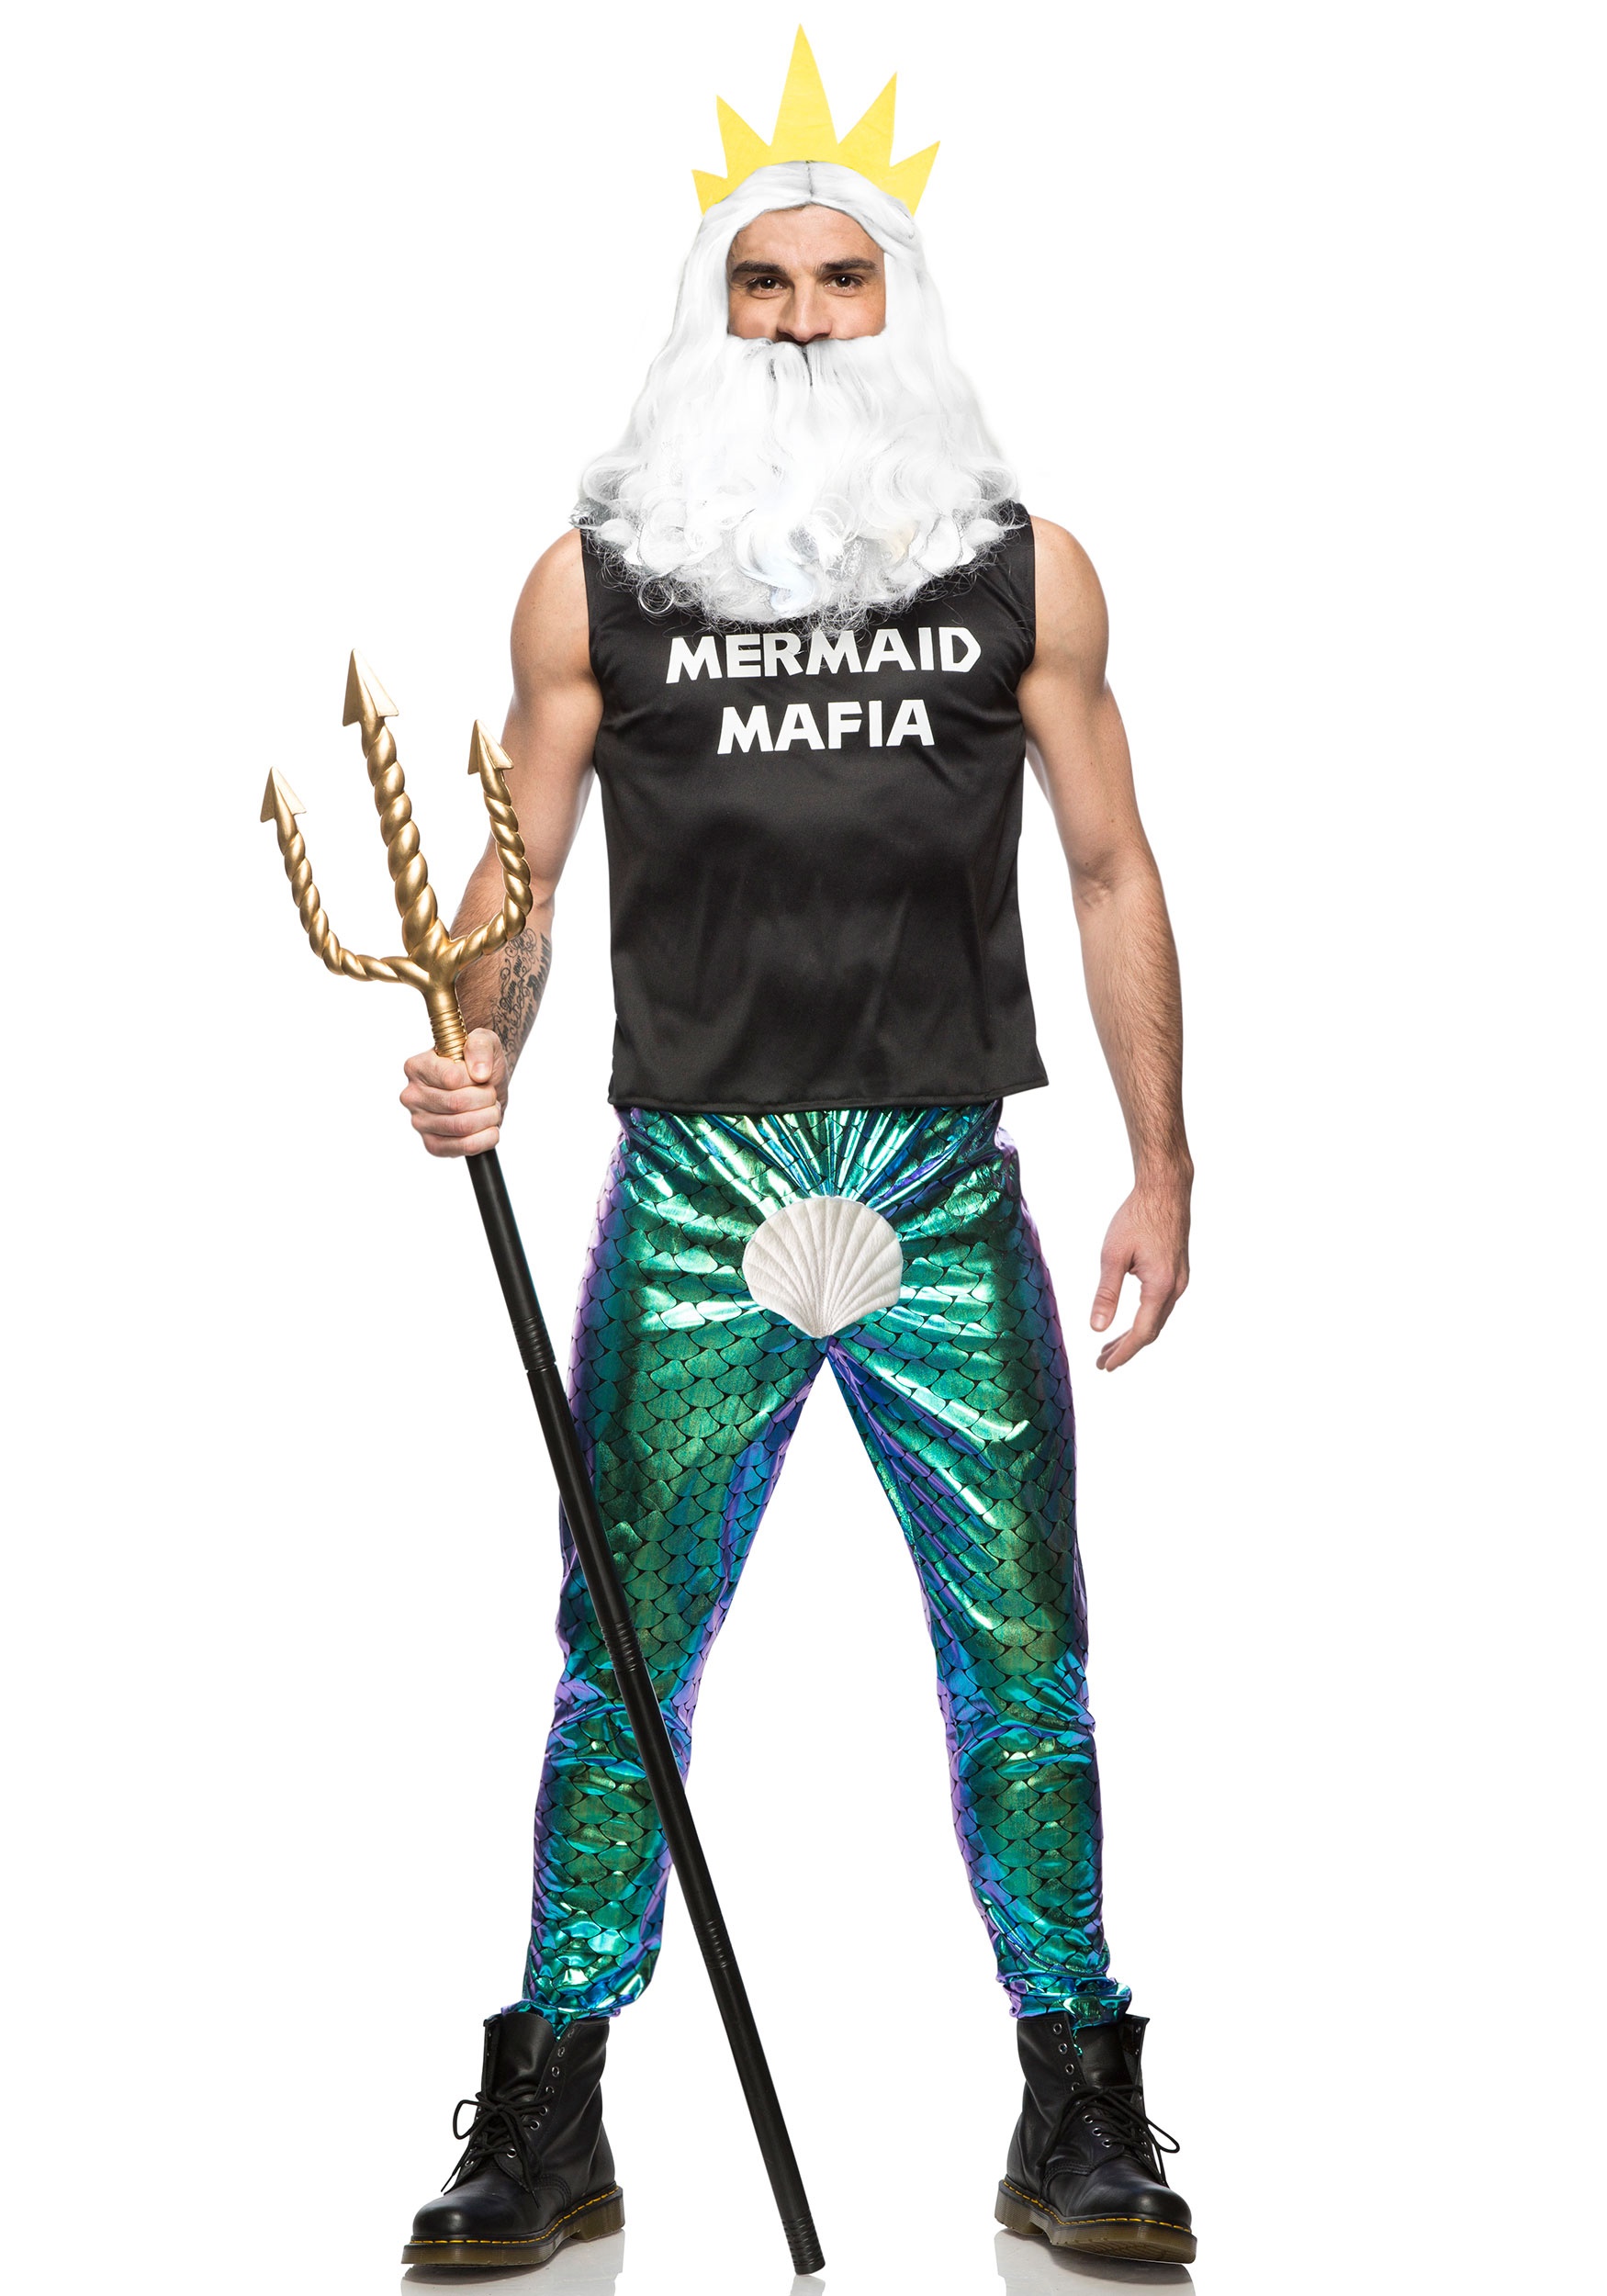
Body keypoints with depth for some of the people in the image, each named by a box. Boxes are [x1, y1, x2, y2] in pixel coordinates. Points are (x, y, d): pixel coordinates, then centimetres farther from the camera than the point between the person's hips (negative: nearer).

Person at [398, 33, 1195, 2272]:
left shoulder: (1028, 570, 7)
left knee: (1019, 1651, 6)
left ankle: (1079, 2125, 20)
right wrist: (477, 1047, -13)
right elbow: (517, 870, 7)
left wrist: (1163, 1161, 3)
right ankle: (550, 2128, 18)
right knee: (623, 1651, 5)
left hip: (949, 1194, 1)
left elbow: (1112, 872, 8)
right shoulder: (593, 578, 6)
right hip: (695, 1188, 0)